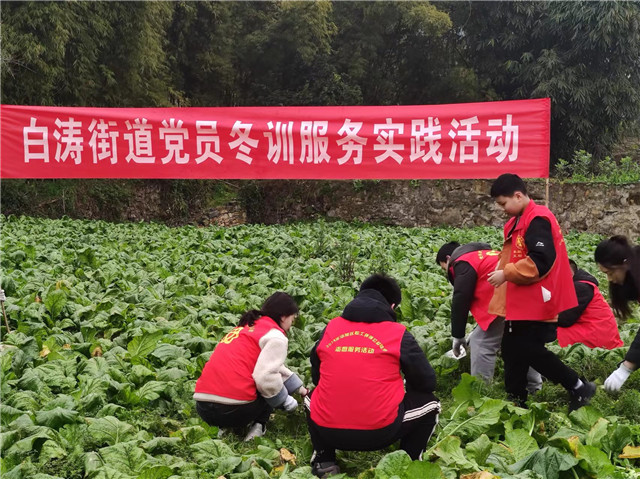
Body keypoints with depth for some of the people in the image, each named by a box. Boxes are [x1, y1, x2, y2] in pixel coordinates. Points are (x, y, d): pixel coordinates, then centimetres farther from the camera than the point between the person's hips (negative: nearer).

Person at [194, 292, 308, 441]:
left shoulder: (246, 327, 24)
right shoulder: (276, 336, -1)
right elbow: (267, 377, -15)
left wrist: (300, 388, 36)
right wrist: (285, 400, 2)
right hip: (234, 410, -6)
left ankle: (223, 428, 11)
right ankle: (258, 426, 2)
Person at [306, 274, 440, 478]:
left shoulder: (331, 327, 8)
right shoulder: (398, 333, -1)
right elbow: (427, 382, 7)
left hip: (326, 431, 3)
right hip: (379, 433, -2)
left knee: (312, 398, 35)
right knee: (429, 402, 21)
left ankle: (323, 461, 20)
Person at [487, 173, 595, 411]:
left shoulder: (538, 219, -17)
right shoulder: (519, 221, 15)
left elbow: (541, 261, -26)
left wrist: (506, 274, -20)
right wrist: (502, 272, 9)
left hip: (536, 301, -10)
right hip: (522, 301, 10)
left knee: (530, 351, -7)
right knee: (513, 350, 13)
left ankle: (578, 386, 7)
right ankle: (515, 401, 22)